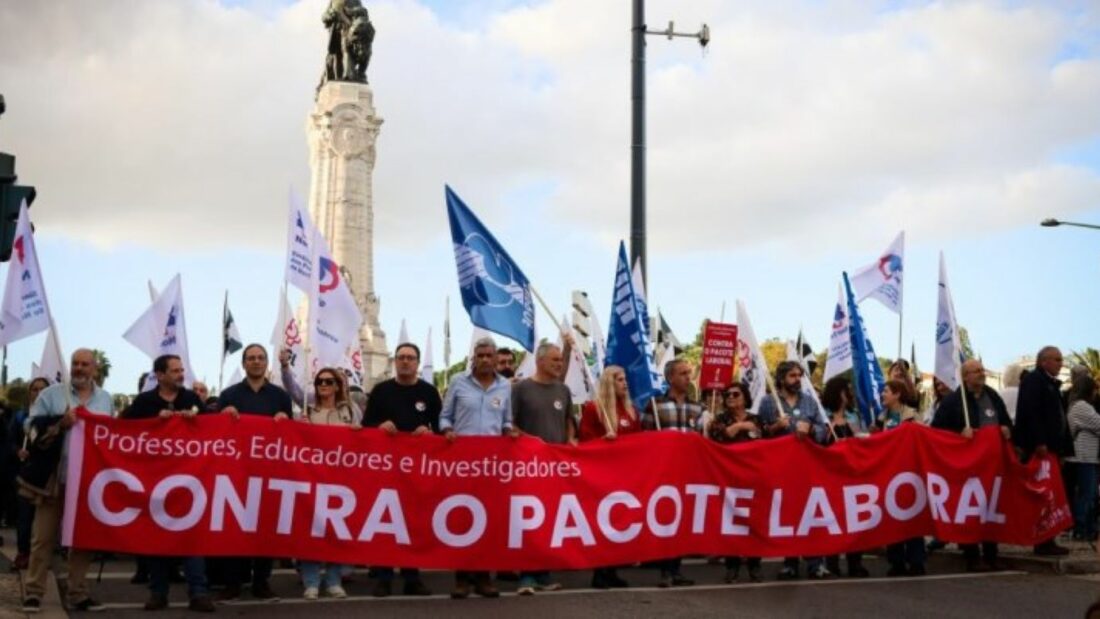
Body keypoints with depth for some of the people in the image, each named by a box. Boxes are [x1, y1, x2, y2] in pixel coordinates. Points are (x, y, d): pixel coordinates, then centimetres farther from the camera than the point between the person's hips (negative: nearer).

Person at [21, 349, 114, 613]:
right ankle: (33, 592, 10)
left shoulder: (106, 399, 11)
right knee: (44, 536, 2)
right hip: (54, 477, -2)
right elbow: (32, 426, -5)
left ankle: (78, 593, 16)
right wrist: (59, 423, -17)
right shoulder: (51, 394, 2)